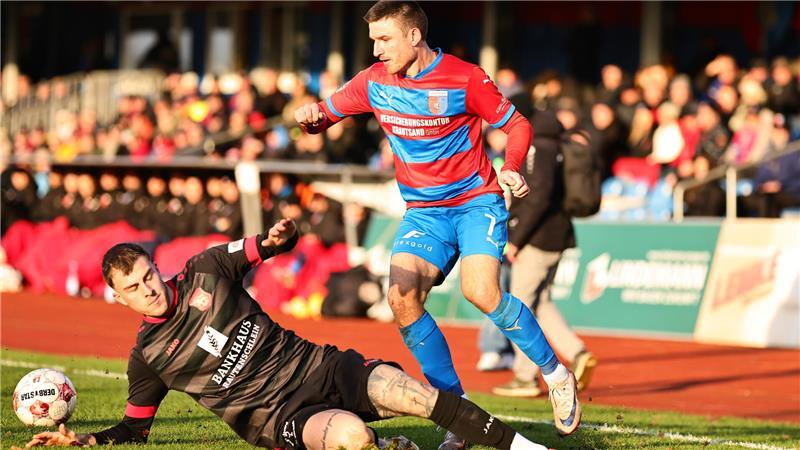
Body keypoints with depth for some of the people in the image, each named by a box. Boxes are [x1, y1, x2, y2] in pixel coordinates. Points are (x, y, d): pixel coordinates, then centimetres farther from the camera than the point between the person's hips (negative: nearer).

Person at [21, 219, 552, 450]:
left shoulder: (206, 270, 4)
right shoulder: (148, 357, 2)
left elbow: (278, 246, 11)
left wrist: (275, 240, -14)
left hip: (319, 367, 3)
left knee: (419, 395, -17)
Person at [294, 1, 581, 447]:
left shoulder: (465, 78, -12)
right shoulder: (374, 82, 0)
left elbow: (516, 124, -2)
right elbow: (325, 113, 9)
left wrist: (512, 169, -20)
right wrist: (311, 115, -14)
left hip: (477, 201, -4)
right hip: (424, 211, 4)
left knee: (481, 292, -26)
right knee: (402, 298, -18)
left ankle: (556, 373, -3)